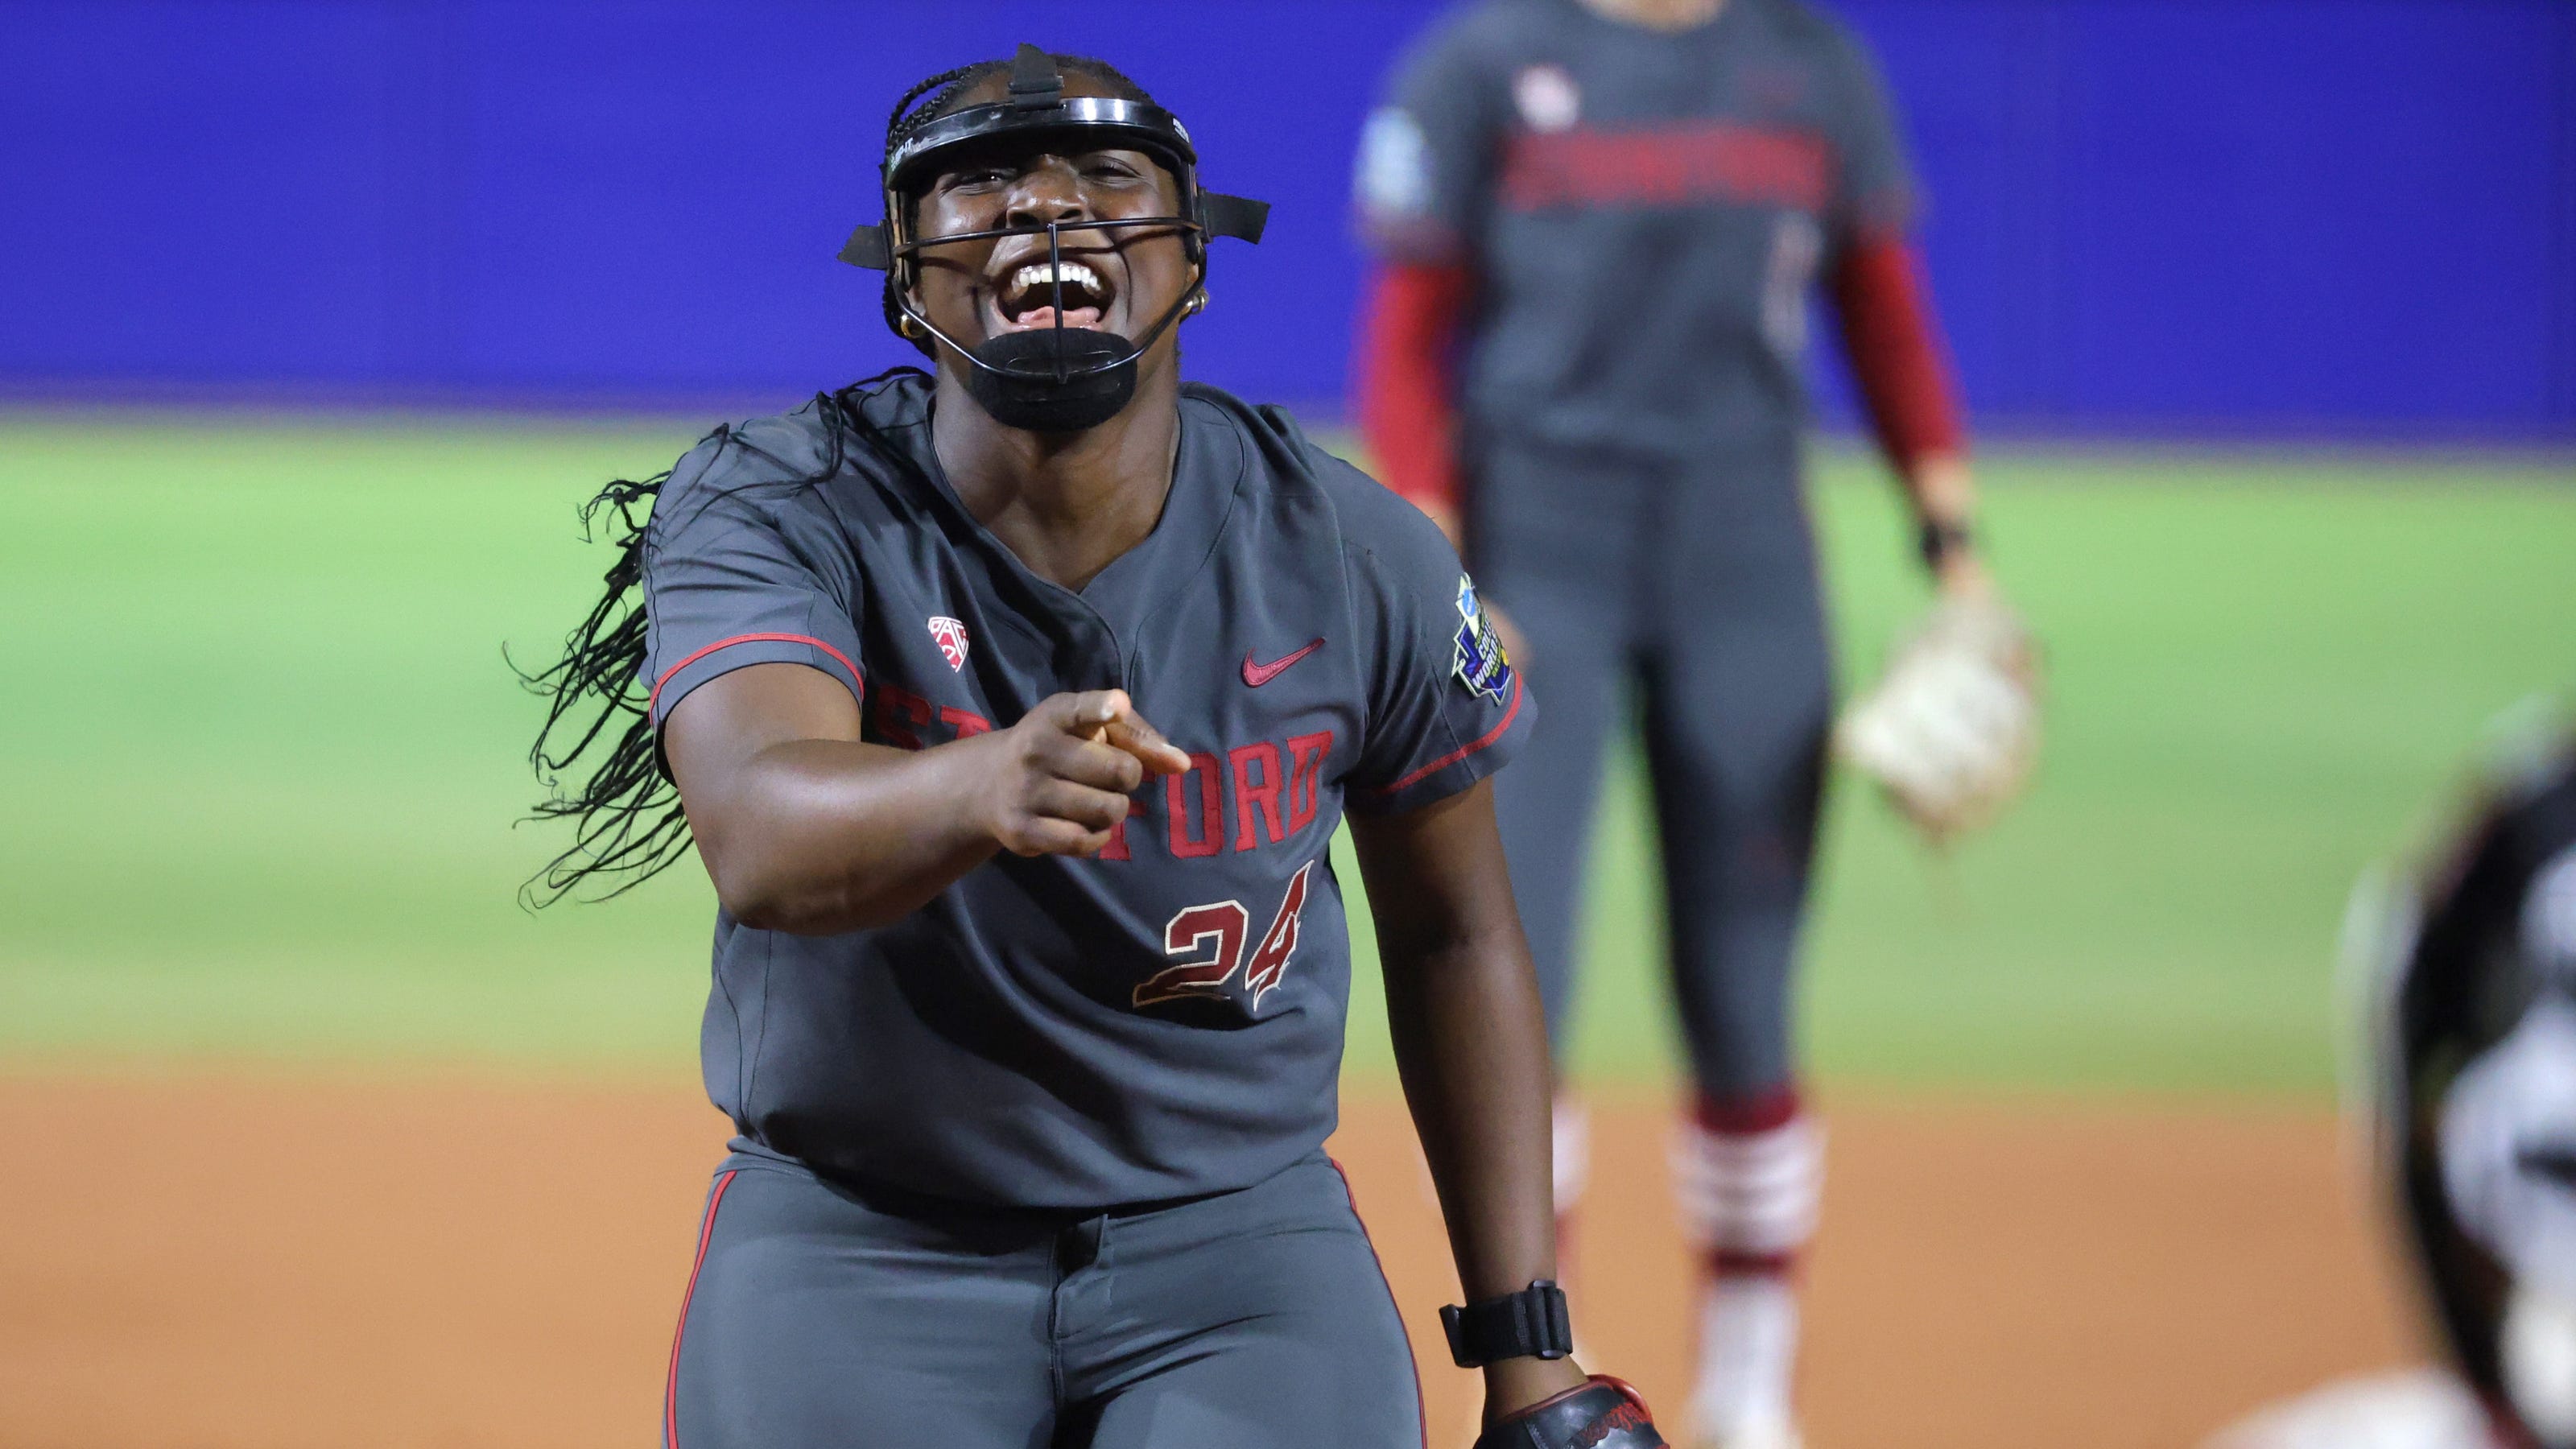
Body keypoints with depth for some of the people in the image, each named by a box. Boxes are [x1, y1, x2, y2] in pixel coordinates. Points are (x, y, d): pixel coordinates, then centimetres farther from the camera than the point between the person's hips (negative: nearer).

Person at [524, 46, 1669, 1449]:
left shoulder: (1358, 559, -6)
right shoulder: (775, 515, -13)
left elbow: (1453, 937, 7)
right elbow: (757, 833, -34)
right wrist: (978, 793, -57)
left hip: (1237, 1225, 1)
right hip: (857, 1236, -1)